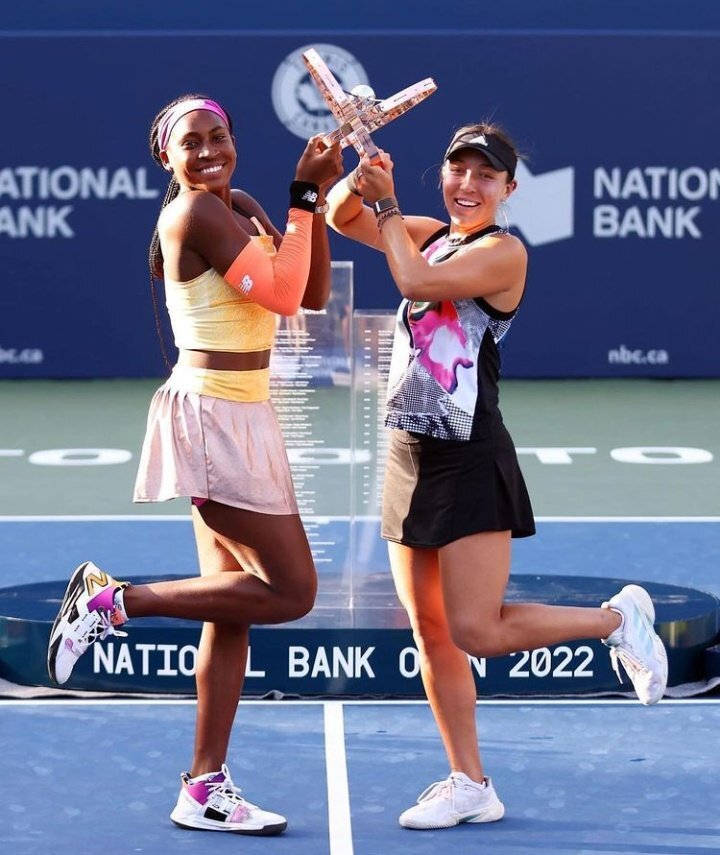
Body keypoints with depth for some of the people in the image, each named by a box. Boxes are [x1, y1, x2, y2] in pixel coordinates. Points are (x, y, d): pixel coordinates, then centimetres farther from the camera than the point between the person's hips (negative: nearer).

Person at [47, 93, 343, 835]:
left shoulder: (241, 209, 12)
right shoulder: (194, 213, -15)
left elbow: (312, 295, 9)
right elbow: (282, 296, -21)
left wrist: (317, 199, 0)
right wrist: (304, 196, -14)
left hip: (235, 421, 9)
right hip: (215, 419, -9)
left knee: (233, 608, 8)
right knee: (289, 593, -9)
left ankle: (205, 789, 10)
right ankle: (113, 600, -3)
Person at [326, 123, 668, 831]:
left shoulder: (503, 251, -9)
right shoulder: (428, 235, 13)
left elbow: (415, 279, -21)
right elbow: (341, 217, 13)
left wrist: (387, 205, -7)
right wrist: (357, 182, -8)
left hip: (471, 461, -7)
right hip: (410, 455, 7)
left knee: (476, 631, -12)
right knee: (430, 631, 6)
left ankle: (619, 618, 9)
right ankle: (470, 785, 14)